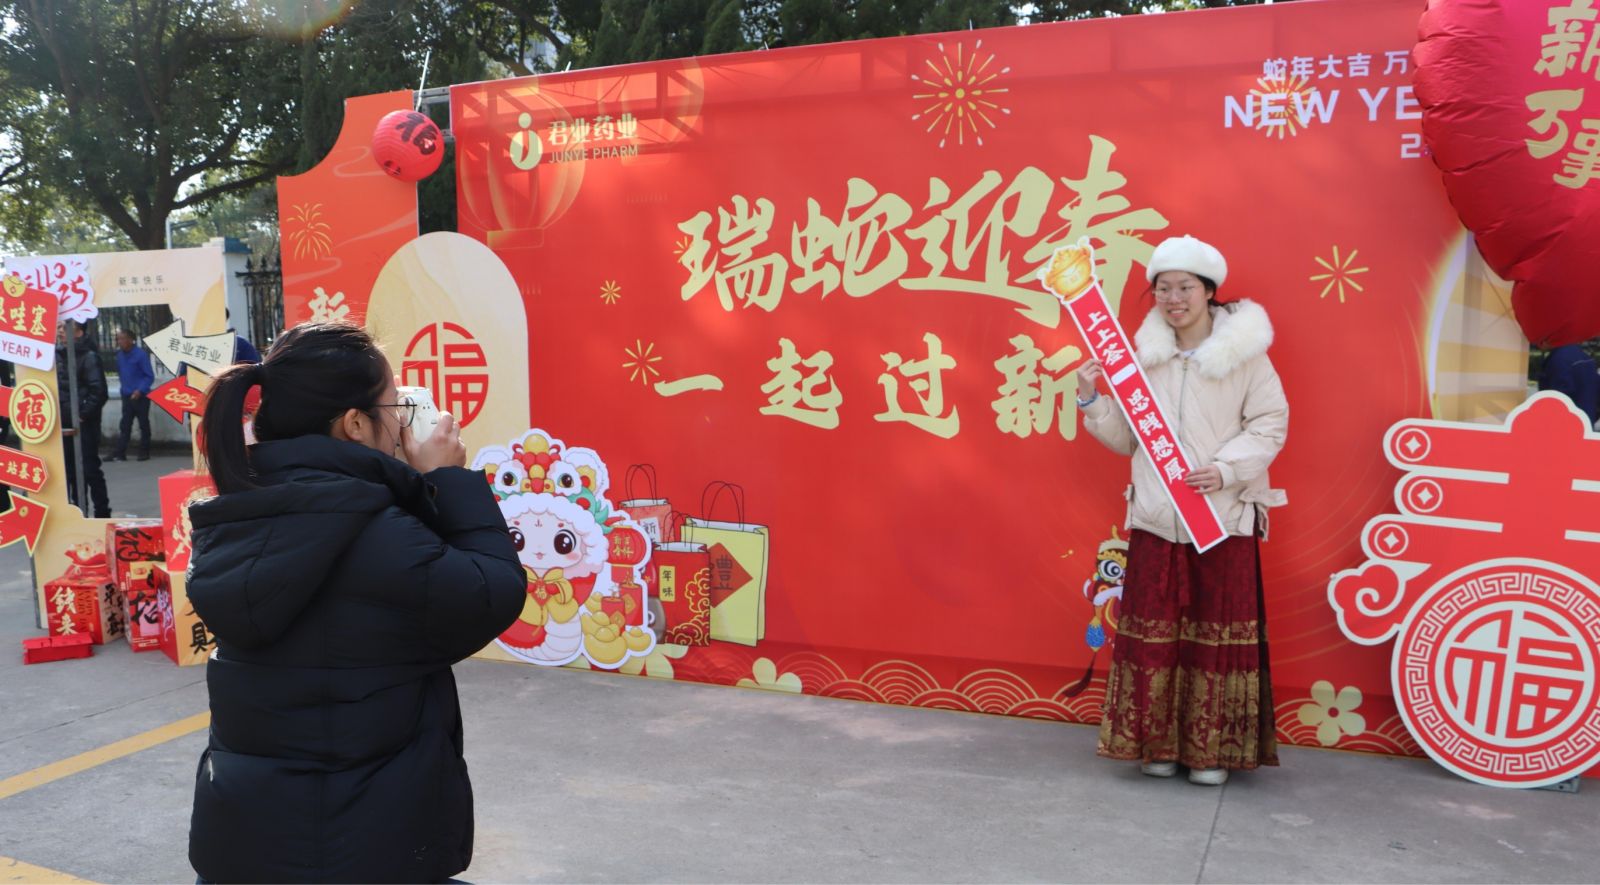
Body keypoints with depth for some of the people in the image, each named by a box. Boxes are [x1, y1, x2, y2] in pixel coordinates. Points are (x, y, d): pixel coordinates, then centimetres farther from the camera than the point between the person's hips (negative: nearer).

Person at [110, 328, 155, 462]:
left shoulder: (141, 354, -13)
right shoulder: (120, 355, 7)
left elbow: (150, 376, -13)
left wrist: (140, 390, -21)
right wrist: (125, 385, 13)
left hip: (140, 396, -6)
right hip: (126, 396, 6)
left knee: (143, 424, 3)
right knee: (125, 425, 5)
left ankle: (144, 452, 10)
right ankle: (120, 453, 5)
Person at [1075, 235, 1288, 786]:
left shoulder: (1243, 351, -2)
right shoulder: (1145, 353, 9)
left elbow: (1270, 424, -4)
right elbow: (1126, 438, 11)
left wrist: (1226, 469, -16)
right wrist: (1093, 401, -3)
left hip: (1224, 517, -3)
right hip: (1155, 517, 3)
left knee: (1216, 632, 3)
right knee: (1151, 631, 6)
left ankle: (1211, 750, 15)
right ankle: (1158, 744, 18)